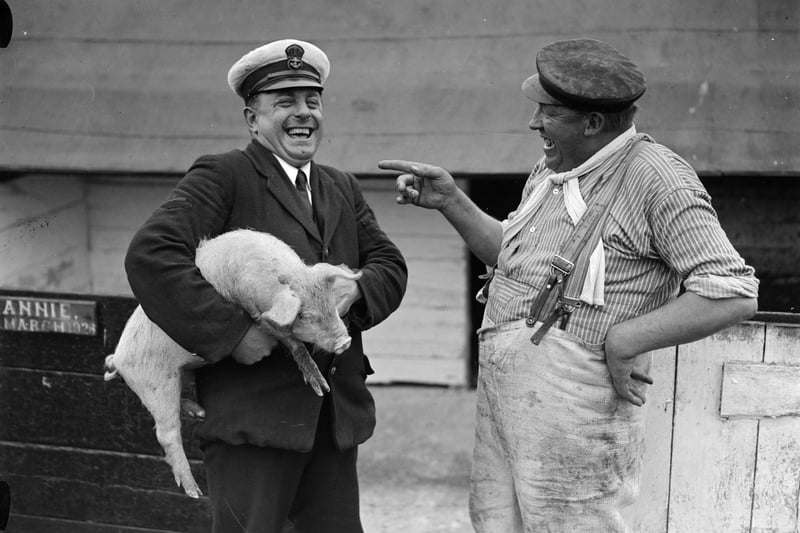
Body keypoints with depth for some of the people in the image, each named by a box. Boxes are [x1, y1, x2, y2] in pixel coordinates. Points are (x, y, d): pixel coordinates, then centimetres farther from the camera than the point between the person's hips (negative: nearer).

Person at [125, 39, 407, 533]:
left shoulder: (343, 188, 17)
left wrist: (354, 291, -10)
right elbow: (150, 254, -18)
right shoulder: (224, 176, -6)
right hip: (253, 411, -6)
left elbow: (390, 263, 13)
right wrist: (231, 332, -22)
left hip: (338, 414, 7)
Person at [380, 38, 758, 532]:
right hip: (504, 393, 8)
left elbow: (734, 293, -18)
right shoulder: (553, 169, 15)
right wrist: (450, 201, 14)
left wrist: (624, 340, -20)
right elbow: (510, 254, 26)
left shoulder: (656, 177, -12)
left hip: (574, 401, -8)